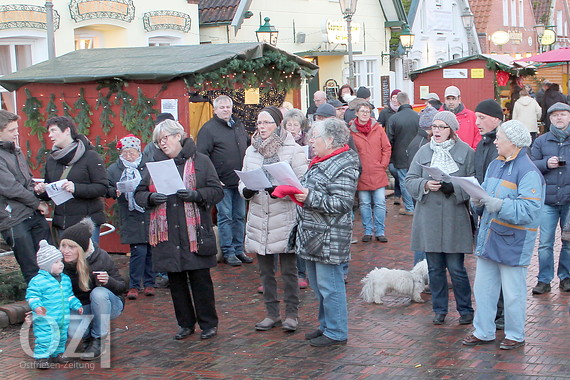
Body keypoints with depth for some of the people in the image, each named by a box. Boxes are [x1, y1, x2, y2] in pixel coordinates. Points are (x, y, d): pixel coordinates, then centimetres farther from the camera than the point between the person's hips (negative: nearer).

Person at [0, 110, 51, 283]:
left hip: (35, 215, 8)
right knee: (32, 270, -1)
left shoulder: (15, 150, 13)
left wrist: (36, 188, 1)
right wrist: (37, 203, -7)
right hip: (14, 220, -8)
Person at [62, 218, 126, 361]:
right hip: (80, 307, 2)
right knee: (74, 332, -30)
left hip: (108, 304, -2)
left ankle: (99, 340, -16)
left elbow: (122, 287, -14)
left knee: (98, 293, -36)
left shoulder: (101, 258, -24)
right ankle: (89, 337, 10)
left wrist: (108, 281, -36)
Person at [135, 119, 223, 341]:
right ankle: (186, 324, 23)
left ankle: (208, 323, 16)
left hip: (195, 233, -3)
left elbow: (217, 191, -1)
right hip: (167, 235, 4)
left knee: (200, 279, 2)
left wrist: (196, 195, -19)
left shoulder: (200, 161, 2)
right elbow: (139, 194, 12)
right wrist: (151, 198, -10)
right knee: (176, 281, 10)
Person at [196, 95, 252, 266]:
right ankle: (228, 252, 7)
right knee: (225, 217, -1)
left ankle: (239, 249, 21)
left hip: (240, 181, 6)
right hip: (222, 182, -6)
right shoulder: (209, 129, -7)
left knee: (240, 217, 11)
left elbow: (248, 146, 27)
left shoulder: (239, 126, 13)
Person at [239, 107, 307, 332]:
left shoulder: (293, 150, -5)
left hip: (285, 218, -5)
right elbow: (243, 180, 14)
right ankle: (271, 313, 25)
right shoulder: (252, 150, 10)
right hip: (259, 218, 5)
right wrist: (245, 191, -9)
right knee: (265, 270, 13)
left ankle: (291, 314, 17)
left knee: (289, 270, 4)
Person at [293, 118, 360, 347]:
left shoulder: (343, 167, -16)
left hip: (329, 238, -10)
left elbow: (343, 203, -23)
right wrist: (295, 192, 8)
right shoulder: (321, 163, 14)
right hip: (313, 235, 10)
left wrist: (311, 198, -27)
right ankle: (326, 325, 32)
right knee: (318, 284, 19)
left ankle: (336, 332, 10)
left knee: (329, 285, -2)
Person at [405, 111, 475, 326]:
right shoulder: (423, 152, 8)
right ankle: (439, 309, 24)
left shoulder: (466, 152, -1)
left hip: (455, 219, -3)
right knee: (435, 268, 11)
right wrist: (425, 185, -14)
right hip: (428, 219, 3)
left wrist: (455, 188, -20)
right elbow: (409, 181, 5)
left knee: (456, 268, 0)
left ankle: (465, 310, 17)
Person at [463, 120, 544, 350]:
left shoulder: (528, 172, -15)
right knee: (483, 287, 13)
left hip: (513, 242, -7)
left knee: (513, 292, 5)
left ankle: (515, 335, 22)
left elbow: (528, 210, -23)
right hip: (488, 236, 8)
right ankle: (483, 332, 26)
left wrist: (498, 205, -31)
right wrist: (479, 201, -9)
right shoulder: (495, 165, 10)